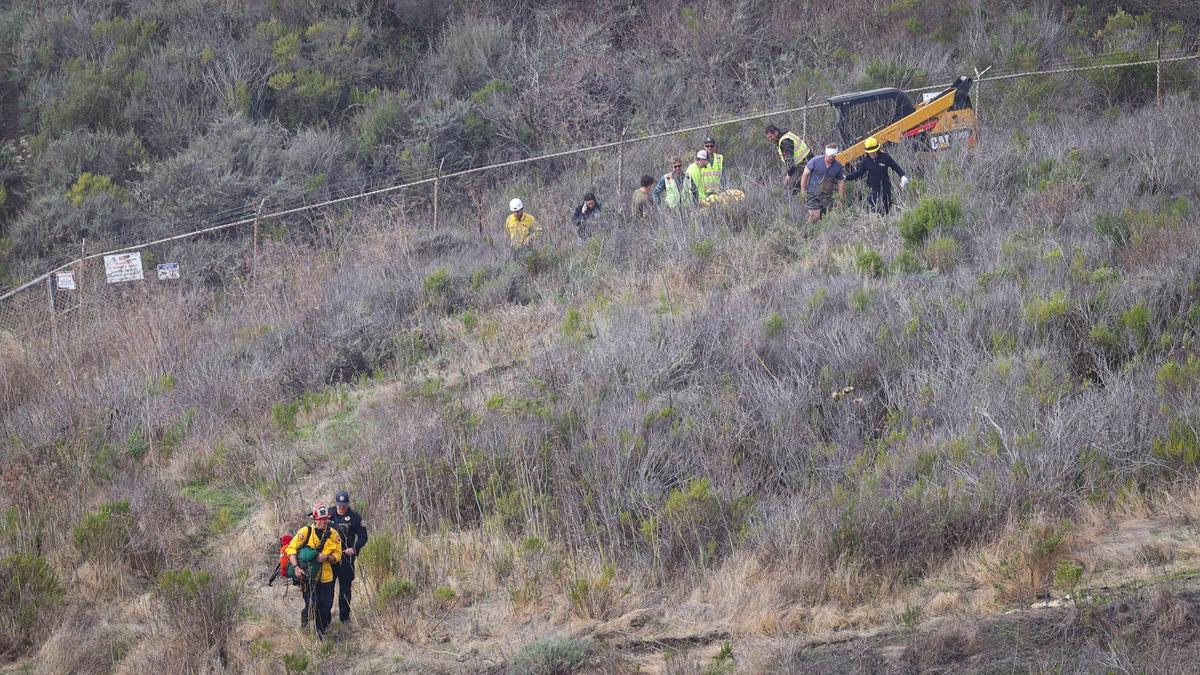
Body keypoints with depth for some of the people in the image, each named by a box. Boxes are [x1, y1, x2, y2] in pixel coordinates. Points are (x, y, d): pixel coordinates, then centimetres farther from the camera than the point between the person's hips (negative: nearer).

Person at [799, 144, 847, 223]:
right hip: (813, 193, -3)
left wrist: (840, 198, 9)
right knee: (814, 216, -16)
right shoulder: (815, 161, -8)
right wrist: (803, 191, -2)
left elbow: (841, 182, 11)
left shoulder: (838, 166, 0)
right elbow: (805, 175, -1)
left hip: (827, 195, 3)